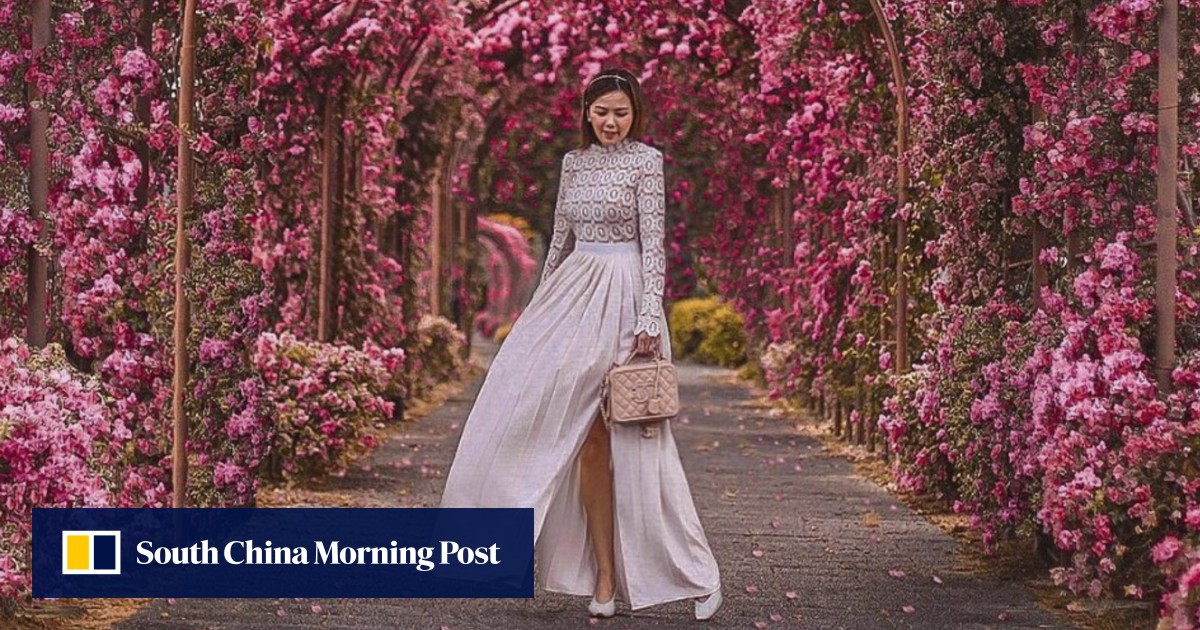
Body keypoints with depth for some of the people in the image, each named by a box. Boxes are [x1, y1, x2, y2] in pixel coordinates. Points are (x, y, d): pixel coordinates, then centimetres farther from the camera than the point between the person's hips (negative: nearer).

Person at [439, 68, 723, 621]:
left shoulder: (646, 160, -4)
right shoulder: (574, 162, 13)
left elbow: (653, 242, -9)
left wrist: (650, 318, -15)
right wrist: (542, 305, 18)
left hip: (622, 297, -6)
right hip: (574, 291, 6)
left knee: (628, 438, -9)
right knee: (587, 439, 0)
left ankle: (697, 574, 0)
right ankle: (605, 578, 4)